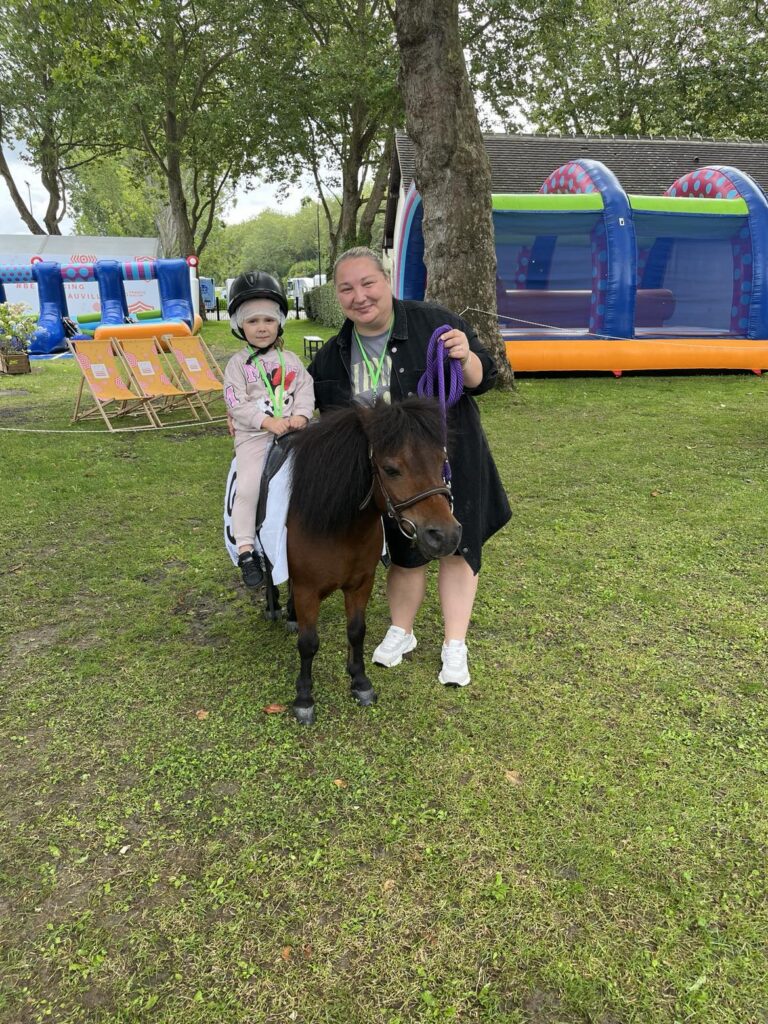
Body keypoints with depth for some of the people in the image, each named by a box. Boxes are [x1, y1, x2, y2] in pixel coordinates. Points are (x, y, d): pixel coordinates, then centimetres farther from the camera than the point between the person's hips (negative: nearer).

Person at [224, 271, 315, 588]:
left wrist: (301, 415, -14)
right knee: (248, 487, -18)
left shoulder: (290, 360, 13)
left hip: (292, 431, 3)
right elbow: (236, 403, -5)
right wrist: (268, 422, -17)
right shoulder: (238, 363, 3)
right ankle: (246, 551, -12)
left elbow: (305, 389, 7)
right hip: (253, 435, -3)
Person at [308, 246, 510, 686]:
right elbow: (308, 402, 13)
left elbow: (483, 380, -11)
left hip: (449, 460, -2)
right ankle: (401, 632, 35)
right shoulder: (334, 354, -3)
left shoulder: (433, 322, -15)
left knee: (458, 548, 6)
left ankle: (455, 647, 22)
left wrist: (465, 357, -32)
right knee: (405, 552, 12)